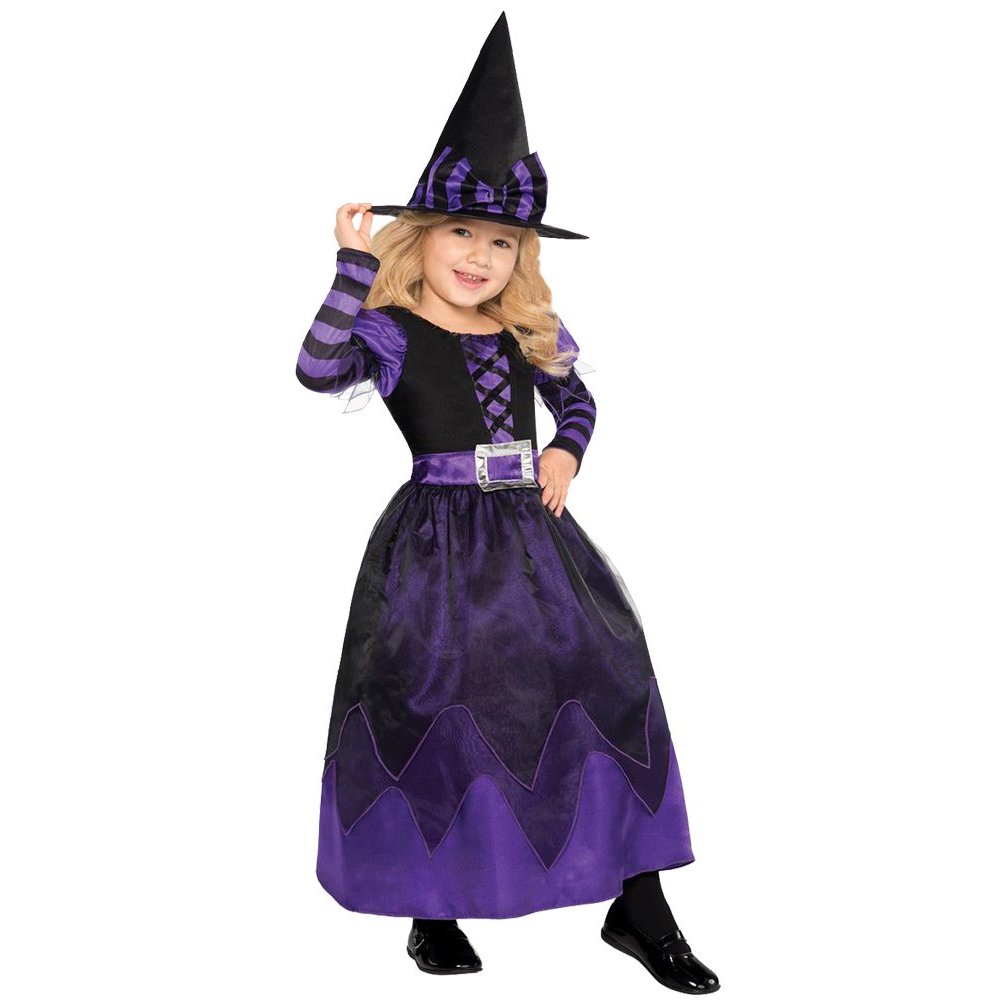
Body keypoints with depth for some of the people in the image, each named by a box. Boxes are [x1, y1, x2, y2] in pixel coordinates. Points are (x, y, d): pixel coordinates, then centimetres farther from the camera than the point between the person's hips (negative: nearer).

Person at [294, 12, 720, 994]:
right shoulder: (388, 330, -5)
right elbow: (317, 369, -25)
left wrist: (565, 452, 4)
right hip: (436, 542, -5)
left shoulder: (532, 330, 10)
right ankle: (432, 911, 22)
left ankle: (638, 908, 16)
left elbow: (577, 402, 24)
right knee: (434, 707, 0)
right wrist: (354, 265, -27)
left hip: (532, 533, 5)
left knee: (604, 685, 2)